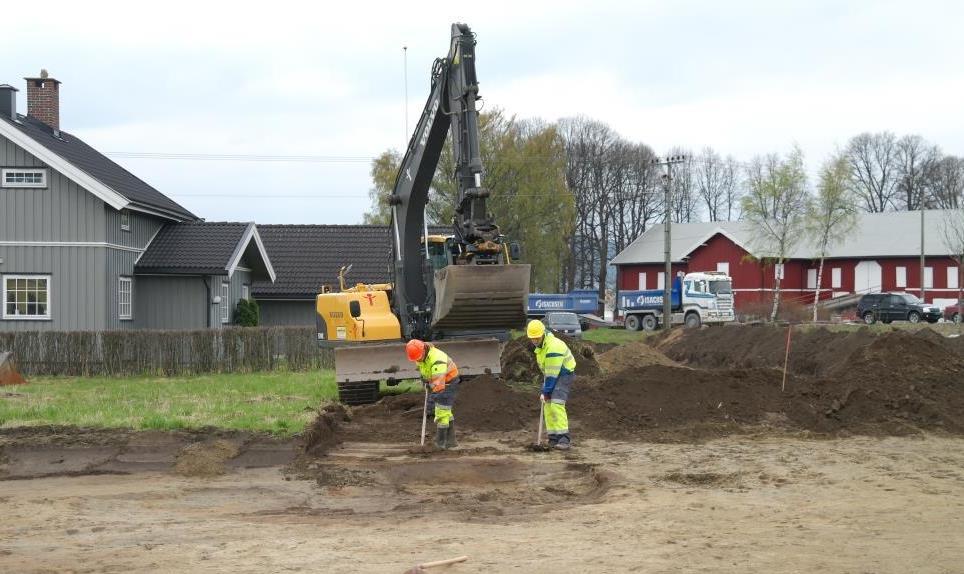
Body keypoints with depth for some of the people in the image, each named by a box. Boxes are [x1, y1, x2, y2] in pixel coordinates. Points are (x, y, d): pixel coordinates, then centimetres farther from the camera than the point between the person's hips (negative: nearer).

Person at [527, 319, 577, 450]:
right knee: (547, 405, 6)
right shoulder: (541, 343, 3)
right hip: (552, 374, 10)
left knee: (556, 404, -22)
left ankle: (564, 438, -24)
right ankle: (554, 438, 11)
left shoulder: (553, 347, -28)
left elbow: (552, 374, -25)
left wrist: (545, 392, -19)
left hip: (564, 374, -10)